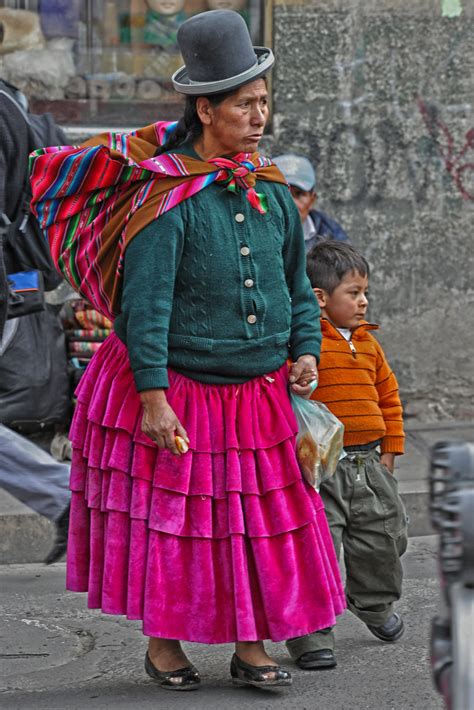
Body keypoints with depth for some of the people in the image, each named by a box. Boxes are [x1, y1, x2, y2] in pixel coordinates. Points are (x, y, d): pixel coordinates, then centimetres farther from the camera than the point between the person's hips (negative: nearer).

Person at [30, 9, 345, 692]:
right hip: (177, 388, -5)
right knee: (168, 516, 6)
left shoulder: (273, 192, 3)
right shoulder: (167, 196, -16)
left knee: (257, 517, 7)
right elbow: (146, 302, -18)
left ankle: (251, 647, 18)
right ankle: (163, 643, 21)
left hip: (260, 392, 5)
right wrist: (153, 398, -21)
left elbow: (298, 283, 14)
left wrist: (305, 351, 0)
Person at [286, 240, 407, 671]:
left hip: (369, 463, 7)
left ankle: (375, 604, 42)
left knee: (382, 538, 16)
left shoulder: (368, 343, 11)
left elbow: (388, 397, 20)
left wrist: (390, 451, 17)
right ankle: (311, 636, 1)